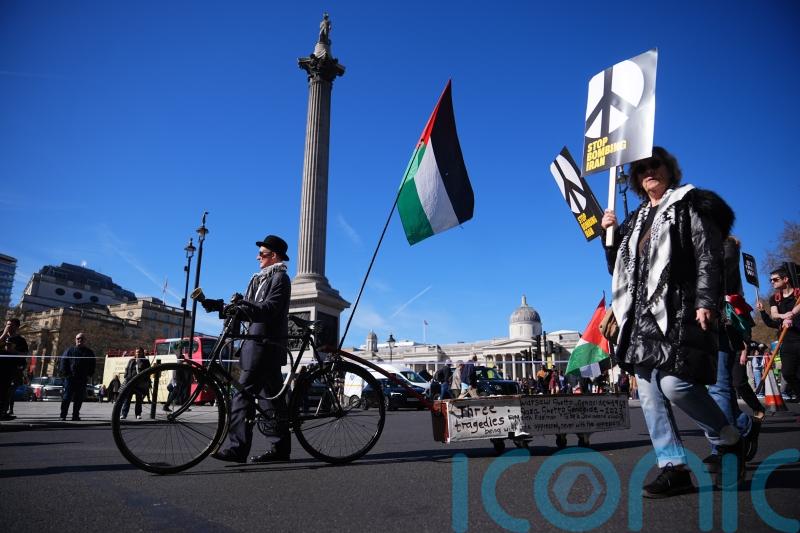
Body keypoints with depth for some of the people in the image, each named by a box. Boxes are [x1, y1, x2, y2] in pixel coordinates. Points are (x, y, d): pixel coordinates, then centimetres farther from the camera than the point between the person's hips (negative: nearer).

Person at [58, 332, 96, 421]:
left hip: (82, 380, 2)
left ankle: (75, 415, 12)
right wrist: (65, 373, -8)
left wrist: (89, 375, 2)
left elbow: (92, 366, 14)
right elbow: (63, 362, 2)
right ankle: (63, 415, 2)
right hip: (70, 378, -2)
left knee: (79, 399, 5)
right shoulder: (69, 350, 7)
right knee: (67, 397, -3)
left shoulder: (89, 352, 13)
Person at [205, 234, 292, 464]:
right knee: (272, 395, 10)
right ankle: (281, 448, 15)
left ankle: (235, 449, -9)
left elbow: (268, 309, -21)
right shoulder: (260, 279, 23)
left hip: (265, 345, -9)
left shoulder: (280, 278, -6)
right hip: (258, 344, 9)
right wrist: (219, 306, 4)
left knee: (243, 394, -12)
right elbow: (248, 308, 17)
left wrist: (239, 308, -34)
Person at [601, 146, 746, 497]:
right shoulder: (636, 220, 25)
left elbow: (708, 256, -5)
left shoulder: (690, 205, 7)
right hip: (643, 315, 7)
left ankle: (729, 442, 8)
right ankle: (674, 468, 2)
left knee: (674, 382, -17)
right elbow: (620, 269, 26)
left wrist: (705, 302, -16)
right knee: (648, 392, -1)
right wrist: (611, 235, 12)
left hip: (679, 311, -7)